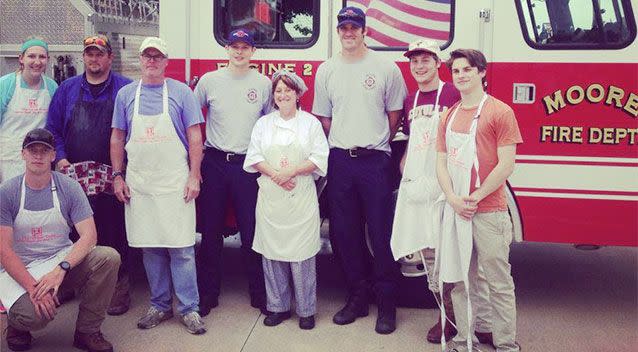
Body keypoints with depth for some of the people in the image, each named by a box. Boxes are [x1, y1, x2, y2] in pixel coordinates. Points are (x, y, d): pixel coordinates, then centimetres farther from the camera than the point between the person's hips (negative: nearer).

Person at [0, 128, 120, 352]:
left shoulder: (69, 188, -3)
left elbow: (89, 236, -11)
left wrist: (61, 269, -28)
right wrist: (32, 287, -24)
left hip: (63, 259, 3)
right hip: (19, 268, -2)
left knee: (109, 257, -25)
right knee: (34, 315, -33)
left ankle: (87, 332, -8)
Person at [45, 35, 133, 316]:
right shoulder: (67, 89, 13)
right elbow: (53, 128, 13)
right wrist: (61, 159, -2)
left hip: (111, 179, -3)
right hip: (73, 176, 3)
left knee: (113, 232, -1)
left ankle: (119, 288, 8)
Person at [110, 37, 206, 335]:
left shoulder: (181, 92, 2)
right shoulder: (126, 94, 10)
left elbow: (195, 137, 0)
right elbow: (117, 138, 13)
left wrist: (194, 176, -6)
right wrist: (117, 176, 6)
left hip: (175, 183, -3)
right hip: (138, 184, 3)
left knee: (181, 248, -3)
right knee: (150, 248, 8)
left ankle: (189, 309, 6)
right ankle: (160, 305, 21)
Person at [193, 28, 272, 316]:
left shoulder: (263, 83, 4)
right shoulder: (209, 80, 4)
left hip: (249, 165, -1)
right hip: (214, 163, 1)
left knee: (251, 232, 3)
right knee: (211, 232, 7)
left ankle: (259, 294, 15)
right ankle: (208, 293, 18)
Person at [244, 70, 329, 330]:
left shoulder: (311, 122, 5)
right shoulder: (263, 123, 13)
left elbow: (319, 159, -3)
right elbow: (254, 156, 5)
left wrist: (291, 172, -13)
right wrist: (275, 175, -11)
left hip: (301, 198, -2)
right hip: (270, 198, 3)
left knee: (302, 252, -2)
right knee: (272, 251, 4)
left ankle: (306, 310, 9)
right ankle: (278, 306, 17)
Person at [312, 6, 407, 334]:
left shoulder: (385, 68, 0)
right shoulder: (326, 70, 9)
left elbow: (394, 114, 5)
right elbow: (324, 117, 14)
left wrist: (376, 142, 5)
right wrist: (344, 143, 9)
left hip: (375, 160, -3)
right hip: (340, 160, 3)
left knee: (382, 233, -2)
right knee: (344, 232, 7)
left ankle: (387, 305, 9)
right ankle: (357, 298, 21)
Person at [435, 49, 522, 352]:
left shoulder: (500, 111, -4)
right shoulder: (449, 116, 13)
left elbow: (506, 165, -10)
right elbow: (441, 162, 10)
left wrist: (474, 198, -11)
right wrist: (453, 199, -6)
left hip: (489, 211, -5)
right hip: (455, 210, 5)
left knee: (498, 283, 2)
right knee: (460, 281, 11)